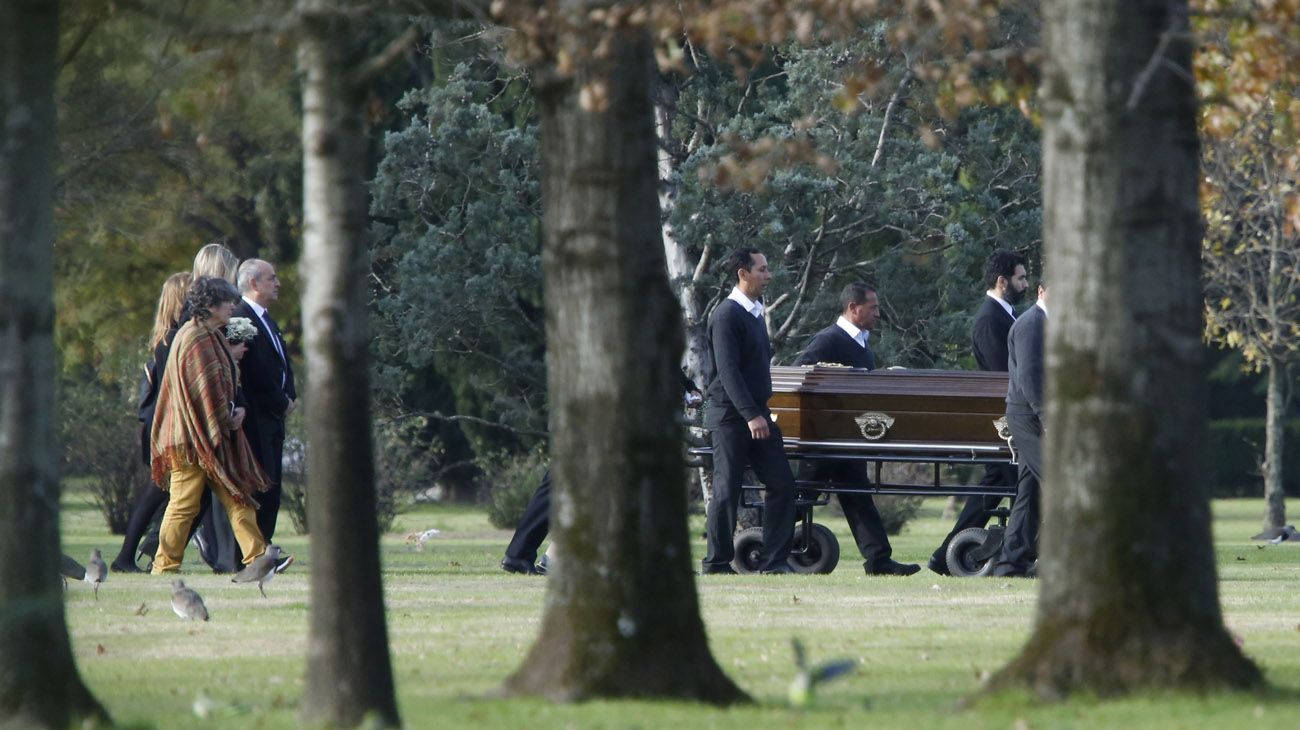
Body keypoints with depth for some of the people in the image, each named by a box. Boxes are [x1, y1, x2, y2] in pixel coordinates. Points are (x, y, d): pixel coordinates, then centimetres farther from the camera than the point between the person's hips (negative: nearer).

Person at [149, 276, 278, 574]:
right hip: (193, 435, -10)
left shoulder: (211, 337, 16)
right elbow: (204, 388, -19)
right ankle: (165, 566, 2)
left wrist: (235, 410, 9)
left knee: (237, 498, 6)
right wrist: (226, 419, -9)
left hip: (215, 434, 10)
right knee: (184, 502, -4)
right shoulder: (195, 338, -16)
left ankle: (256, 558, 4)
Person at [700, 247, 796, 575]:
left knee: (782, 485, 1)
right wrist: (750, 415, -26)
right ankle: (717, 563, 3)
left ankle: (774, 560, 3)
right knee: (726, 490, -4)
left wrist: (762, 412, 16)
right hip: (730, 416, -8)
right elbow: (728, 371, -19)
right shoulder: (727, 315, -12)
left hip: (757, 414, 8)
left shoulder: (755, 313, 16)